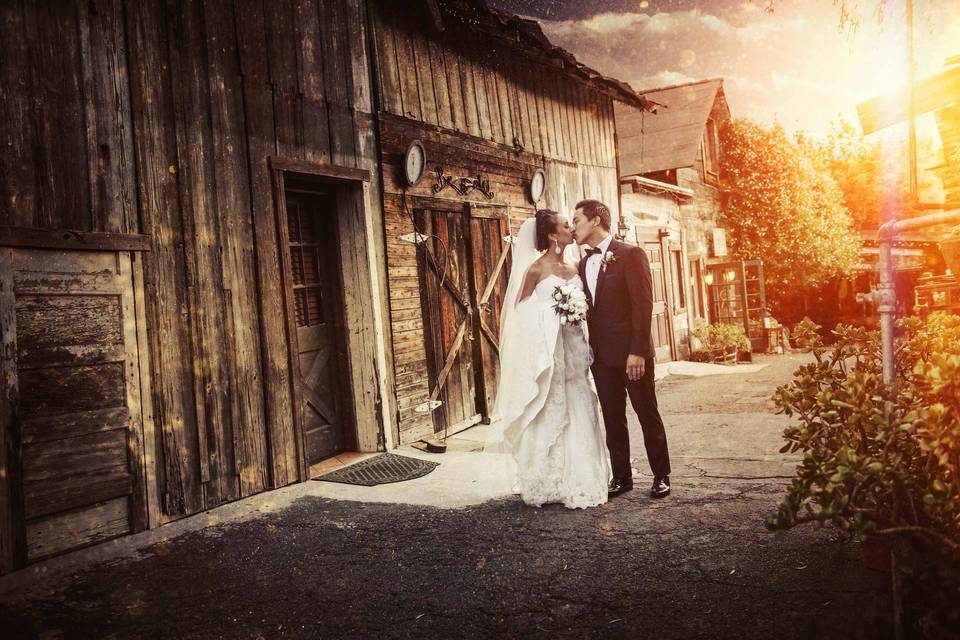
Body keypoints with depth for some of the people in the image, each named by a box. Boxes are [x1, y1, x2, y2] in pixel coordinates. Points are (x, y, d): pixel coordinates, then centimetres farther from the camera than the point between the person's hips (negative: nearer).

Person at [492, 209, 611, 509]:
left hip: (574, 346, 6)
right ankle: (549, 484, 14)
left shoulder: (573, 265, 10)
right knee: (551, 412, 1)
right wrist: (545, 315, -10)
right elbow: (519, 308, -2)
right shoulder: (536, 268, -7)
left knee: (578, 410, 9)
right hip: (547, 347, -6)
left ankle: (578, 480, 21)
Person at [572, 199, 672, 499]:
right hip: (601, 355, 6)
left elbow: (643, 305, -13)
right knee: (612, 419, 10)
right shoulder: (583, 264, 13)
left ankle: (661, 476, 19)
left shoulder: (631, 254, -8)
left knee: (648, 415, 6)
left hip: (632, 352, -6)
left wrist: (637, 351, -18)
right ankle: (621, 476, 21)